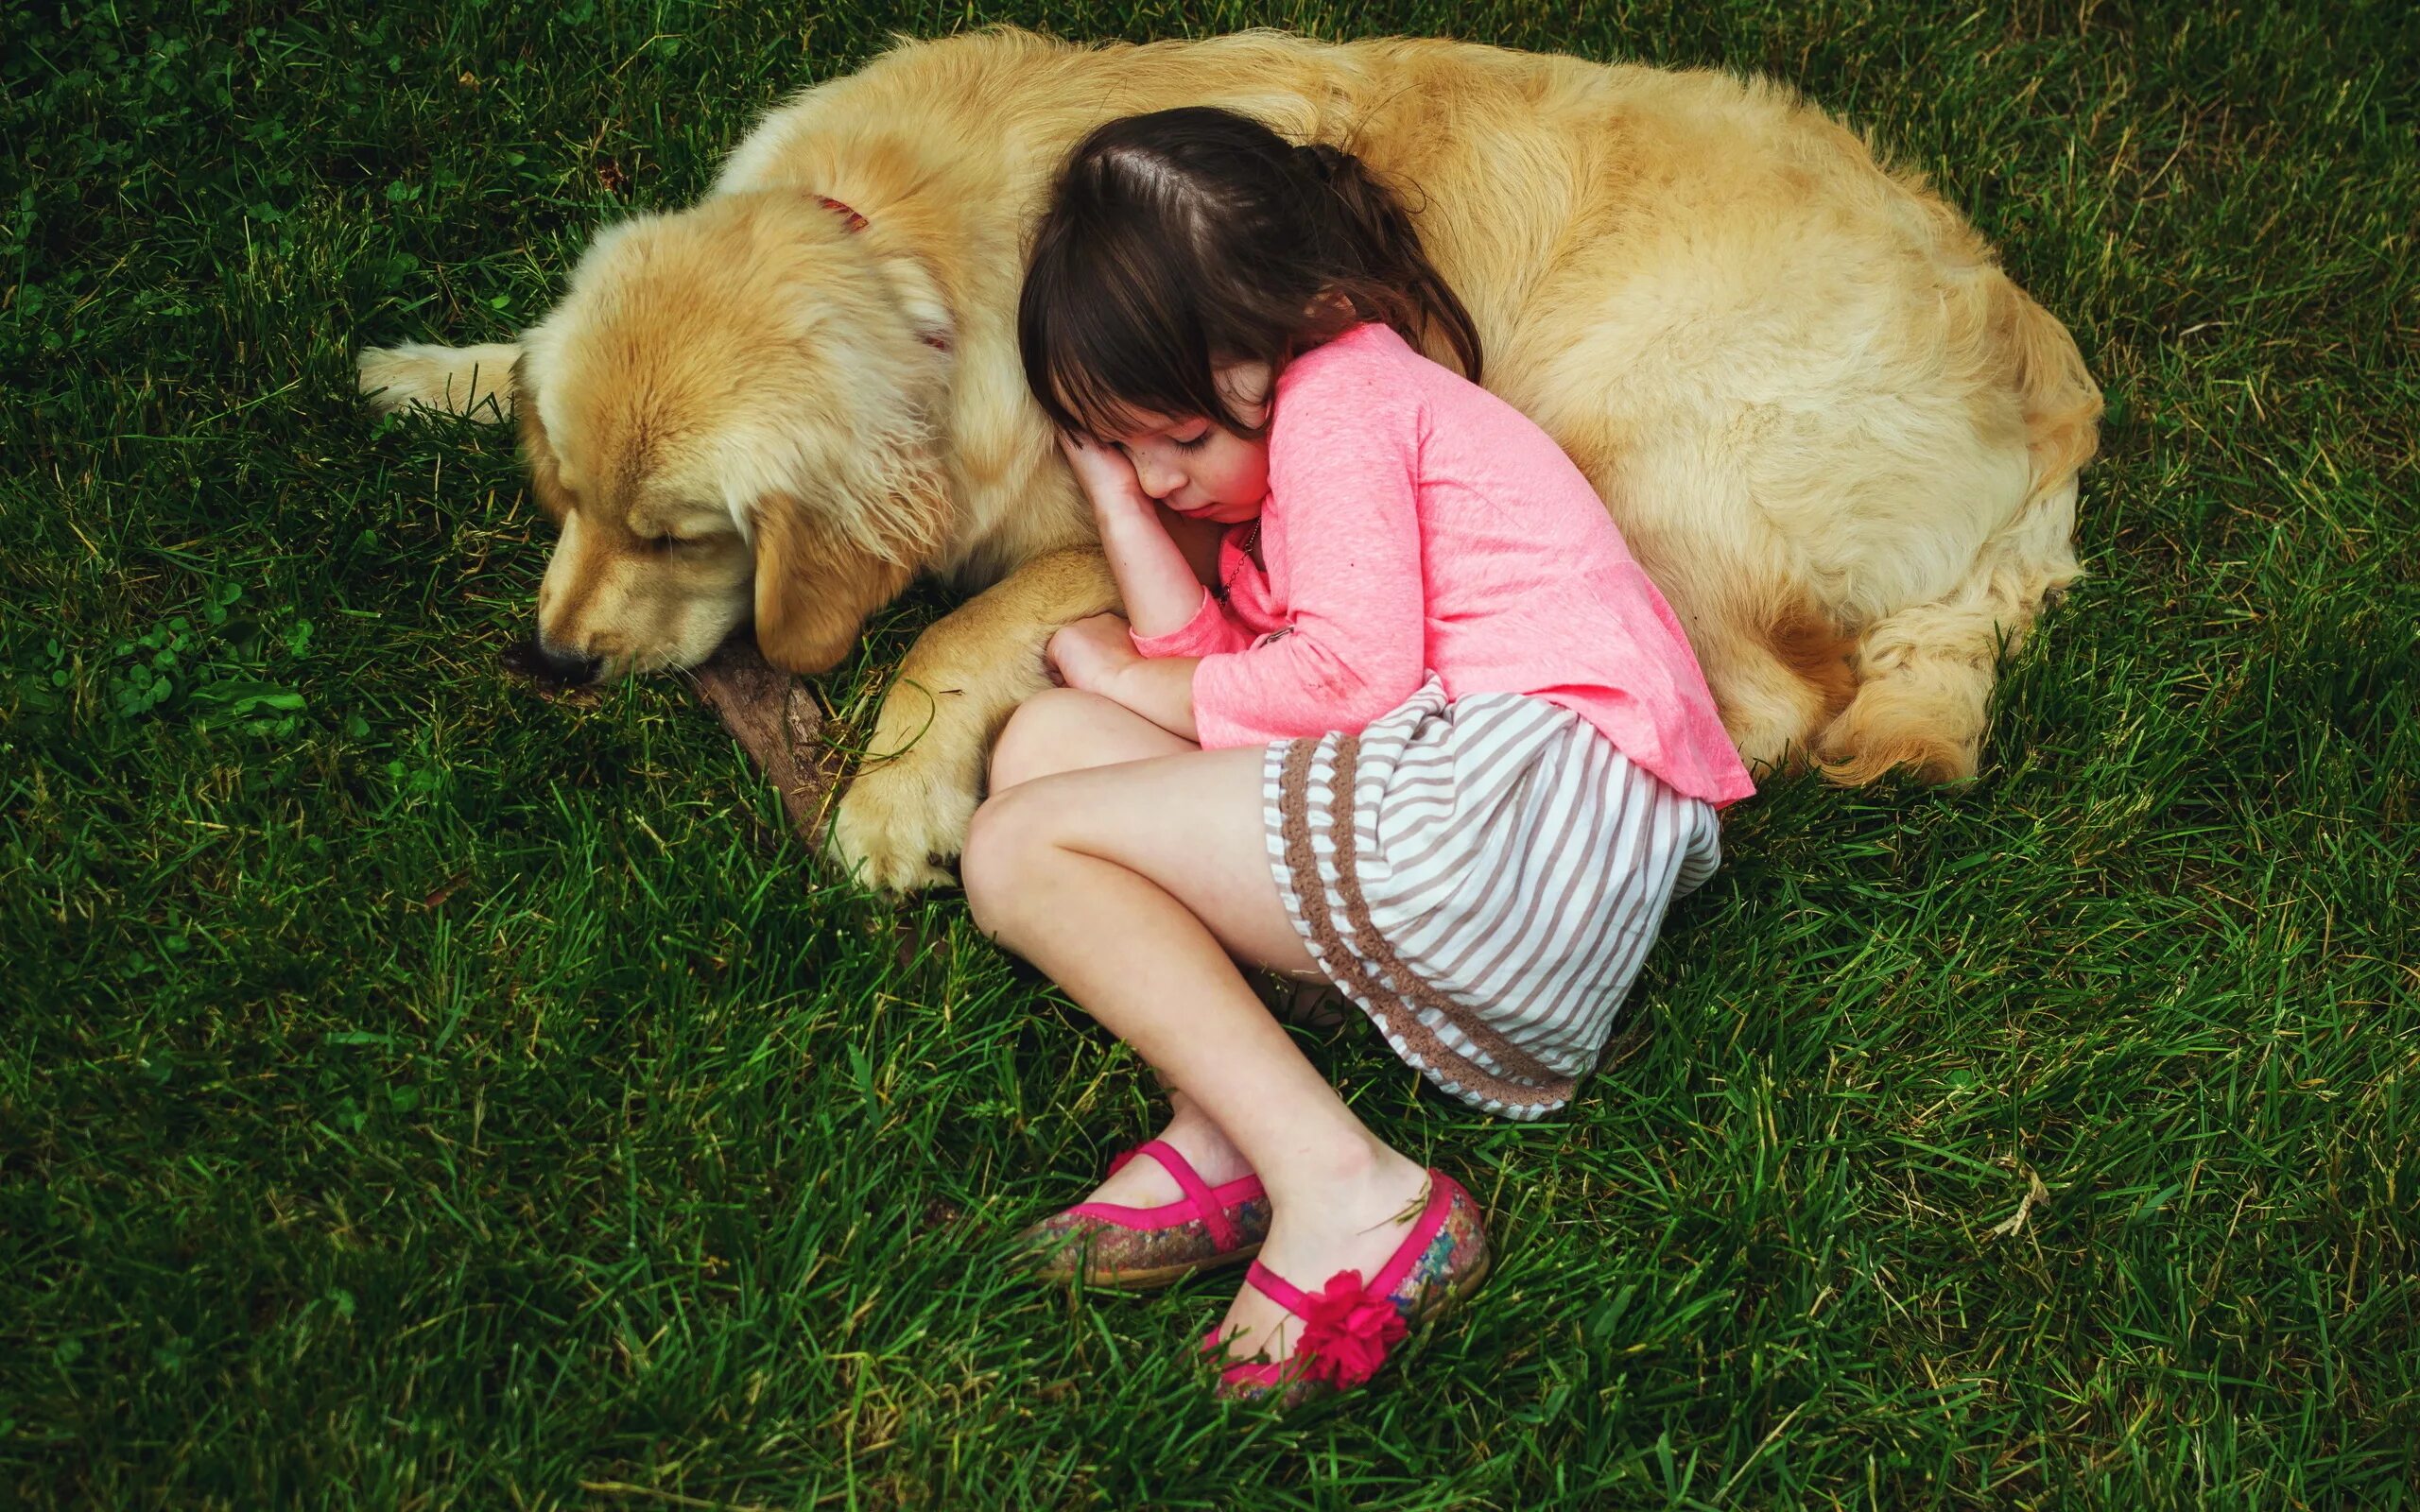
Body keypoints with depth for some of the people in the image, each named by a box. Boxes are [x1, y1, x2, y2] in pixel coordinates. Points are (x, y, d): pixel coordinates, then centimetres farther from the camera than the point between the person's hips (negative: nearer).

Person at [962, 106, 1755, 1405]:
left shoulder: (1346, 386, 0)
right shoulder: (1286, 444, 29)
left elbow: (1357, 666, -13)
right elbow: (1213, 661, 13)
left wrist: (1147, 685, 3)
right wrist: (1109, 481, 14)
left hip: (1539, 774, -11)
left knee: (1017, 849, -9)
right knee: (1045, 738, 9)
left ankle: (1338, 1187, -22)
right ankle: (1224, 1122, -9)